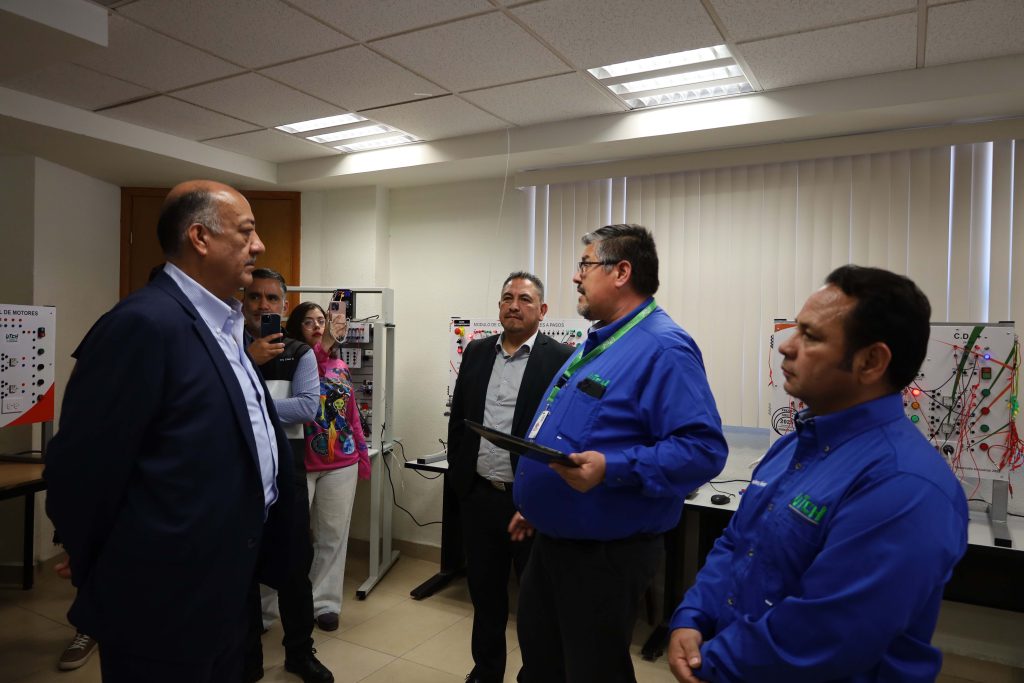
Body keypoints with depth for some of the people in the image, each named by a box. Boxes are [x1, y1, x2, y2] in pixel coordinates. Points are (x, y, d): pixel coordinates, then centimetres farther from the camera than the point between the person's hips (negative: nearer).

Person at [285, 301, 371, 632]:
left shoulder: (340, 366, 10)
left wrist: (363, 454, 13)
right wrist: (325, 344, -36)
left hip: (341, 463, 5)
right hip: (298, 463, -4)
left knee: (333, 536, 10)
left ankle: (325, 603, 21)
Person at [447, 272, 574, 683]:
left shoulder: (562, 359, -8)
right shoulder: (476, 352, 7)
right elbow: (458, 416, 13)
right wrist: (456, 472, 9)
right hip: (478, 494, 5)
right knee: (484, 590, 19)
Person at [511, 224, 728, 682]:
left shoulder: (663, 348, -20)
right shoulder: (597, 343, 12)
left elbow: (702, 449, -27)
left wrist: (612, 468, -36)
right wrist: (534, 504, 22)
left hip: (605, 553, -10)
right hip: (552, 540, 10)